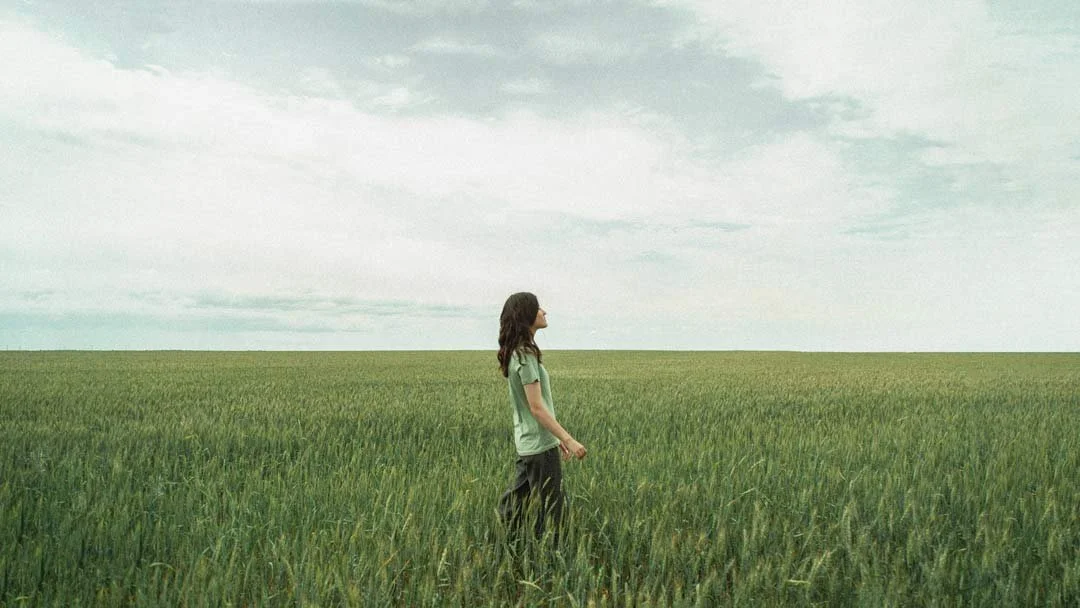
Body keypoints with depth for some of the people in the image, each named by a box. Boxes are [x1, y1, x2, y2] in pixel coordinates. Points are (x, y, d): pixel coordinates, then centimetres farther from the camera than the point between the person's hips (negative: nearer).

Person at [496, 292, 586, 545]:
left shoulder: (517, 353, 10)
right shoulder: (526, 356, -19)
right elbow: (537, 408, -21)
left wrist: (557, 437, 20)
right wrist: (569, 440, -19)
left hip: (527, 445, 9)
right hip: (540, 446, -9)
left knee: (515, 506, 15)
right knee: (550, 513, 2)